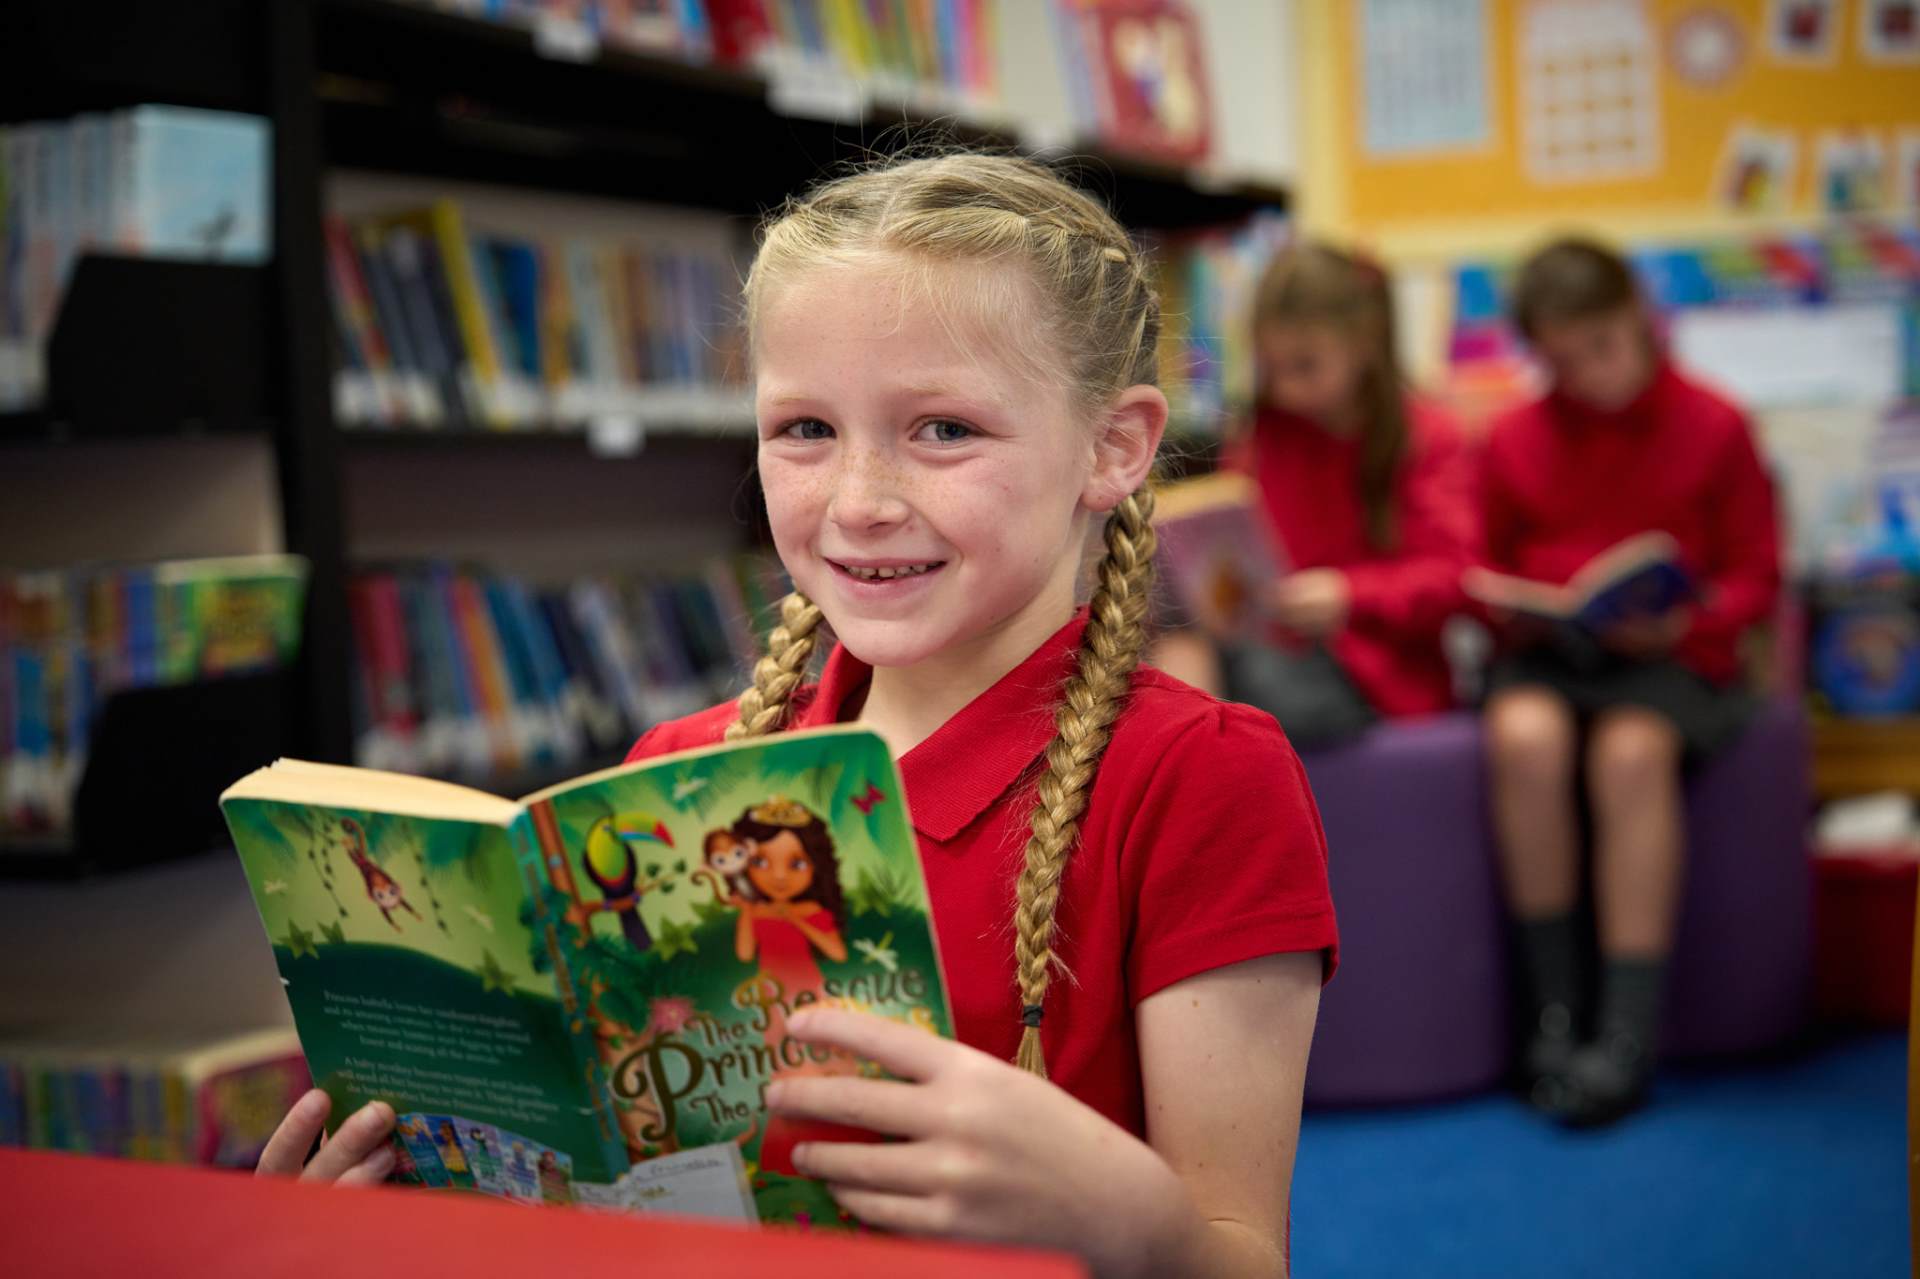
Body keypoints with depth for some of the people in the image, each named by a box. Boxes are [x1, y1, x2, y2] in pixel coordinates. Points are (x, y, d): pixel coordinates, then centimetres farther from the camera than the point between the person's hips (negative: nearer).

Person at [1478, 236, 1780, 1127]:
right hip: (1542, 653, 2)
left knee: (1630, 750, -35)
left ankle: (1630, 1029, -30)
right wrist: (1519, 610, -5)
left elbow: (1756, 575, 4)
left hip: (1669, 657, -2)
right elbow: (1485, 570, 18)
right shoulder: (1514, 439, 11)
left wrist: (1684, 623, -15)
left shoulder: (1713, 427, 4)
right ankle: (1555, 1004, -22)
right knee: (1525, 737, -33)